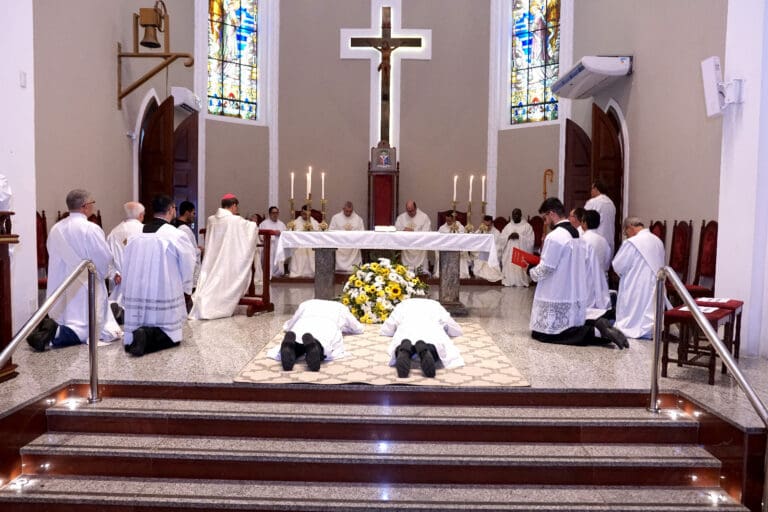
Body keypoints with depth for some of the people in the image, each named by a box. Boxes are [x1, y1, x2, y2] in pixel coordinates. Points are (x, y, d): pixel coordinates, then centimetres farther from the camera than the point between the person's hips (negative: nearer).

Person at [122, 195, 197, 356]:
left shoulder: (136, 235, 3)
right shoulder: (177, 236, -12)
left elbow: (126, 268, 9)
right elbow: (188, 266, -5)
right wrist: (185, 288, 14)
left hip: (136, 294, 4)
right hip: (165, 294, -4)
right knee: (171, 336, 9)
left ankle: (135, 336, -13)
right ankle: (149, 337, -19)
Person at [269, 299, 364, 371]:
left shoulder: (305, 304, 44)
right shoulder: (341, 307, 43)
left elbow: (286, 327, 47)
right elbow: (358, 329, 50)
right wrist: (342, 329, 65)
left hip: (302, 325, 1)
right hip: (329, 327, -1)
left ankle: (290, 345, -44)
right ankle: (315, 346, -50)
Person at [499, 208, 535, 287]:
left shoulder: (527, 226, 1)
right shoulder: (508, 226, 13)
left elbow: (530, 240, -8)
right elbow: (501, 238, 6)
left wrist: (519, 236, -16)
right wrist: (509, 236, -11)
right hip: (509, 254, 4)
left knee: (520, 270, -8)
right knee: (509, 269, 0)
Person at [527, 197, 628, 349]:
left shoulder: (554, 237, -17)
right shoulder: (577, 234, 11)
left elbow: (545, 269, -17)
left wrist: (531, 270, 3)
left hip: (556, 298, -9)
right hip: (576, 295, 9)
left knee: (541, 333, -3)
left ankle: (593, 332, -14)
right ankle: (596, 325, -3)